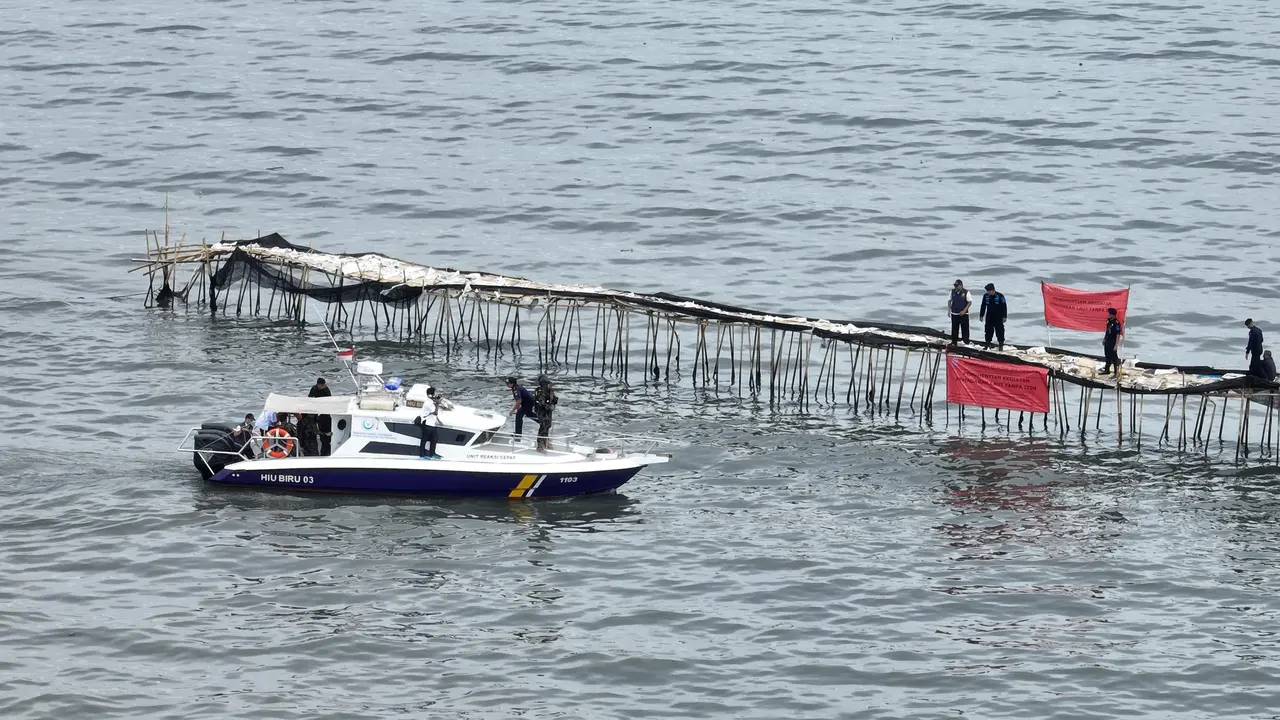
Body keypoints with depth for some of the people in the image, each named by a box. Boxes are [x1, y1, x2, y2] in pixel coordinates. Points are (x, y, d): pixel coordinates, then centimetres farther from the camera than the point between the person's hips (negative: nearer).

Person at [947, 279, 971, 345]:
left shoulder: (966, 292, -7)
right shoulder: (952, 292, 4)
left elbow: (970, 302, -6)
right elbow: (950, 301, 14)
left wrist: (964, 311, -15)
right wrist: (949, 310, 3)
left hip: (963, 314, -3)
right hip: (954, 314, 3)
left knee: (965, 329, -2)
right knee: (954, 329, 5)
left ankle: (966, 342, 4)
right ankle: (953, 342, 13)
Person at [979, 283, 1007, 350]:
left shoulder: (1000, 296, -10)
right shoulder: (986, 296, 3)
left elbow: (1004, 307, -7)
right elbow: (983, 307, 12)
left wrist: (1004, 317, -10)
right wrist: (981, 315, 11)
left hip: (998, 317, -4)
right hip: (989, 317, 4)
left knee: (1000, 332, -2)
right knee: (988, 331, 6)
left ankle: (1001, 345, 4)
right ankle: (988, 344, 15)